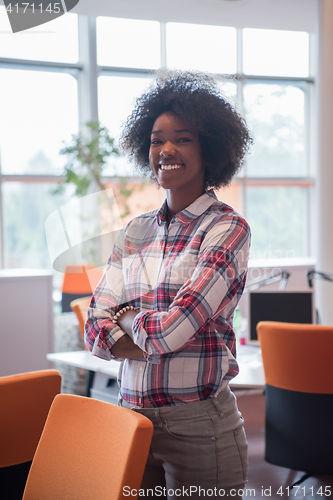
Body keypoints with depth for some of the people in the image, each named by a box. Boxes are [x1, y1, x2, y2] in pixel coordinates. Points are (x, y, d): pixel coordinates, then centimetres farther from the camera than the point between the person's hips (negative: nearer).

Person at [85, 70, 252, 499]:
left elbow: (173, 328, -19)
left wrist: (127, 317, 0)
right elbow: (95, 330, 2)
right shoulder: (135, 233, 8)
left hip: (198, 424, -5)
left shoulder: (227, 229, -9)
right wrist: (159, 337, -13)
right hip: (130, 417, 5)